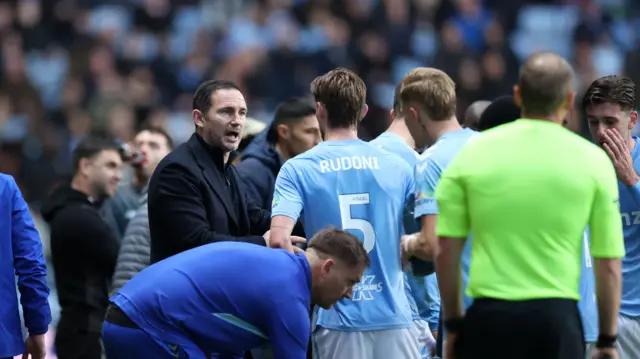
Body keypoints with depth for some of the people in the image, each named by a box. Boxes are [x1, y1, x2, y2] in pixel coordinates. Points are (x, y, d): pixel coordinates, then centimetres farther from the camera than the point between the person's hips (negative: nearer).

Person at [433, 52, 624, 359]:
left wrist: (453, 324, 14)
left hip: (489, 317, 1)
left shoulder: (474, 152, 3)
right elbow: (608, 262, 2)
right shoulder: (592, 160, 0)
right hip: (556, 320, -1)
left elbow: (446, 250, 3)